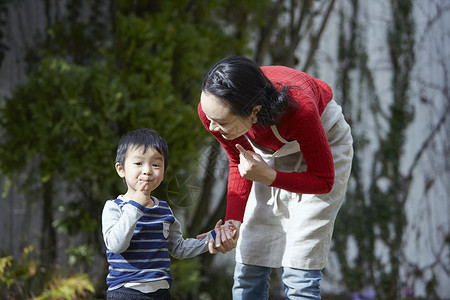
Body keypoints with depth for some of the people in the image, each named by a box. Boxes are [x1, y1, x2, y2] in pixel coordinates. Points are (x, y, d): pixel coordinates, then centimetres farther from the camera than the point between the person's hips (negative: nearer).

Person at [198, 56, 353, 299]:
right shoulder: (213, 109, -30)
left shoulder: (298, 110, -42)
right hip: (268, 150, 4)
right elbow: (239, 164, -7)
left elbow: (324, 181, -23)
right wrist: (233, 222, -19)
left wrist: (269, 177, -38)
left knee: (298, 273, -10)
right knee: (249, 267, 1)